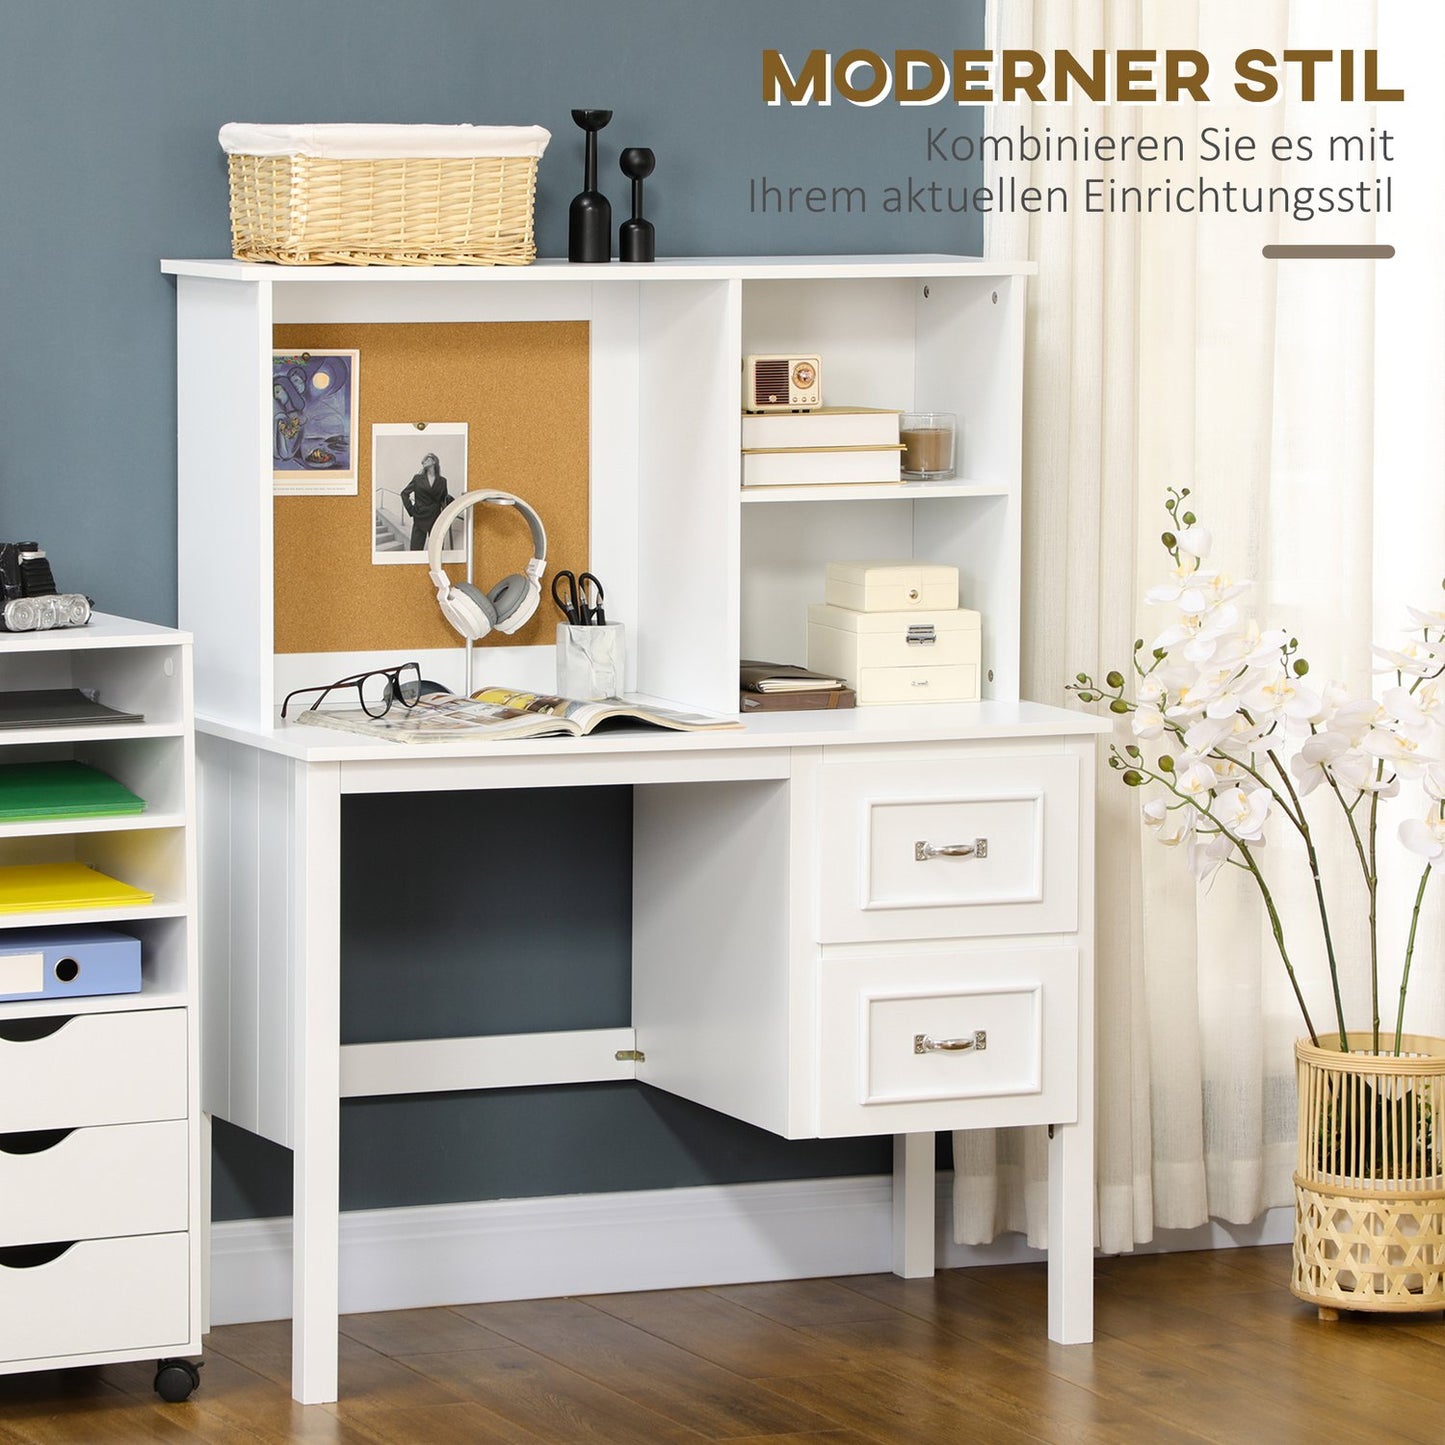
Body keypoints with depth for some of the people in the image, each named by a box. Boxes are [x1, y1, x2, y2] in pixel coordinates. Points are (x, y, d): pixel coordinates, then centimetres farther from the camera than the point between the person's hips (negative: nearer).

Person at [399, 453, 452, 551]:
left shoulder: (442, 481, 7)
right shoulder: (418, 478, 5)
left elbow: (443, 499, 15)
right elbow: (404, 493, 10)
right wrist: (411, 509, 0)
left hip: (435, 520, 1)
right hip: (420, 519, -1)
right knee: (416, 549, -6)